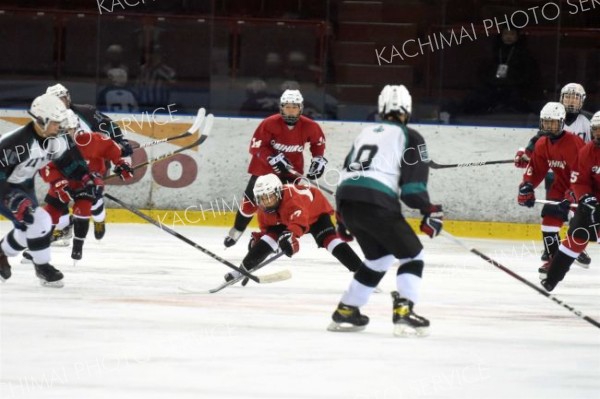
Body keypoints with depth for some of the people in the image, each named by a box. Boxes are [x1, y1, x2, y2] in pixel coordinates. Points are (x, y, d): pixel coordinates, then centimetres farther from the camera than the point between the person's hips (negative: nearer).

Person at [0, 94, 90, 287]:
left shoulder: (55, 139, -9)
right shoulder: (17, 142, -36)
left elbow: (68, 158, 8)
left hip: (23, 184, 9)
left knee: (28, 228, 15)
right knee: (39, 221, -19)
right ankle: (42, 267, -2)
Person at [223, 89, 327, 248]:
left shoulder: (309, 126, -14)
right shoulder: (269, 124, -24)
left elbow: (318, 141, 7)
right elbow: (256, 146, -23)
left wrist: (318, 160, 0)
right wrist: (273, 159, -32)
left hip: (291, 169, 1)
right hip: (265, 166, -1)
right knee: (252, 199, 3)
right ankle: (237, 230, 24)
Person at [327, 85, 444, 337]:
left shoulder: (366, 133, 27)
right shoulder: (409, 137, 6)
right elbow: (413, 184, -4)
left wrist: (343, 217, 34)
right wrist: (430, 212, 6)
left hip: (346, 200, 7)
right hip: (376, 204, -7)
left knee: (379, 256, 26)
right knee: (411, 254, 5)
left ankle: (345, 312, 27)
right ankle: (404, 312, -12)